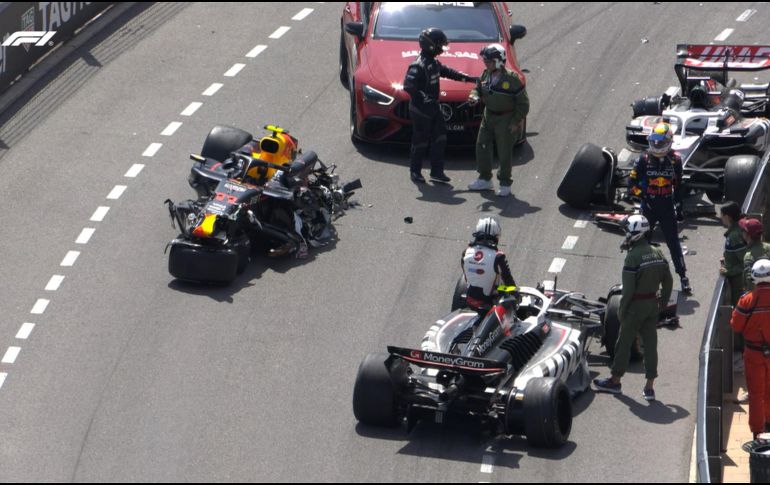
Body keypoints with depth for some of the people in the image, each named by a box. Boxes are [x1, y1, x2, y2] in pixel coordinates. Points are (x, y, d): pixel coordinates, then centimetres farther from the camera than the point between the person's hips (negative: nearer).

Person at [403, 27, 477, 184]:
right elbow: (408, 86, -28)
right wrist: (423, 99, -31)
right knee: (421, 141, 2)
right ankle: (415, 171, 16)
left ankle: (437, 171, 13)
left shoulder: (433, 63, 8)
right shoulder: (418, 65, -22)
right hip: (420, 110, -9)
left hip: (433, 107, 9)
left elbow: (447, 72, 22)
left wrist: (468, 78, 21)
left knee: (439, 138, 7)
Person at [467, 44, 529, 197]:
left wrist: (516, 121, -15)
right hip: (489, 116, 7)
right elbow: (478, 88, 13)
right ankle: (485, 179, 26)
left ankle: (505, 184, 14)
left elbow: (523, 102, -13)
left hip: (506, 119, -7)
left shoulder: (511, 78, -20)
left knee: (504, 153, 0)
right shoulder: (486, 75, -2)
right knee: (482, 147, 11)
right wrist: (474, 97, -11)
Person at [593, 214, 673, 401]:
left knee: (624, 343, 8)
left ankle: (615, 380, 21)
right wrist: (662, 303, 18)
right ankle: (649, 387, 7)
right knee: (650, 344, 7)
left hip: (636, 305, -6)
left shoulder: (633, 256, -19)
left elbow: (628, 288, -18)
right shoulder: (658, 253, 3)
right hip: (653, 305, 6)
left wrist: (622, 310, -9)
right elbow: (668, 281, 8)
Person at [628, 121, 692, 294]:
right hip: (648, 206, 0)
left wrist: (679, 207, 9)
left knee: (673, 241, 1)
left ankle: (683, 277, 6)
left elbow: (678, 185, 8)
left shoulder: (675, 160, -2)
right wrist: (643, 196, -17)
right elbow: (632, 183, -4)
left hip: (667, 206, 0)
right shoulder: (644, 159, -7)